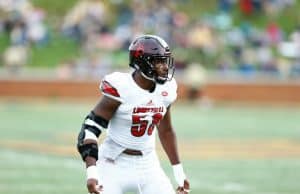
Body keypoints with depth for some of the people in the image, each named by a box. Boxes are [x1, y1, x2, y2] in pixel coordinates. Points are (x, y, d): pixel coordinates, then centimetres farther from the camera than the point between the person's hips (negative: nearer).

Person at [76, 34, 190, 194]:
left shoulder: (165, 90, -1)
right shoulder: (121, 89, -20)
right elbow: (90, 128, -20)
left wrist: (179, 173, 18)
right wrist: (91, 173, -31)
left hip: (148, 164, 5)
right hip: (115, 164, -5)